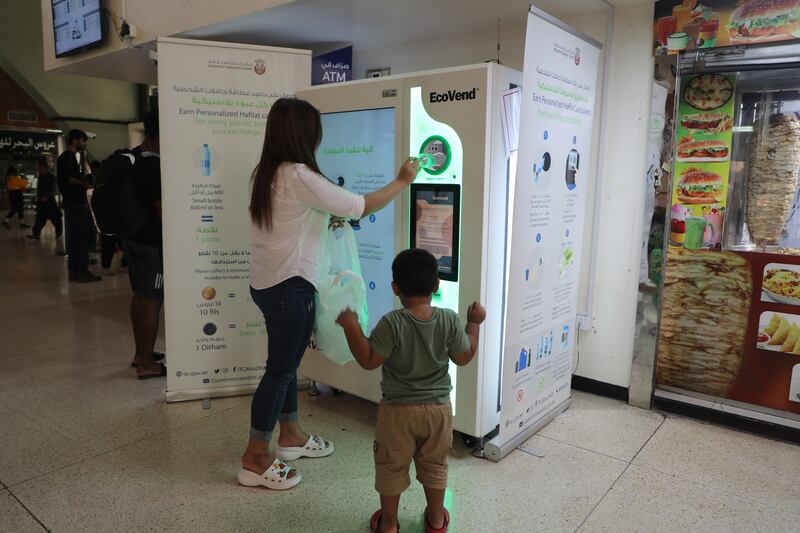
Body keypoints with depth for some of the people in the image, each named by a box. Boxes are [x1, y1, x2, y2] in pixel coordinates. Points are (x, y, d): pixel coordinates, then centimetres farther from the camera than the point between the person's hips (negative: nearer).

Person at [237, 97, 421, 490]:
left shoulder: (267, 173, 8)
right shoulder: (299, 177, -20)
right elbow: (359, 207, -15)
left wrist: (328, 217, 8)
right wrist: (401, 182, -3)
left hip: (268, 282, 9)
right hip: (289, 286, -9)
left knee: (286, 362, 19)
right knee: (280, 369, 1)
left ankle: (290, 436, 35)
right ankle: (254, 460, 13)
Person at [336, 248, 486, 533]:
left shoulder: (391, 323, -22)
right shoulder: (450, 320, -13)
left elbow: (369, 360, -18)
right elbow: (464, 357, -2)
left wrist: (351, 326, -13)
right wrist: (474, 323, 9)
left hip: (398, 410, -2)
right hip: (438, 408, 3)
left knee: (391, 467, 17)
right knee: (435, 465, 23)